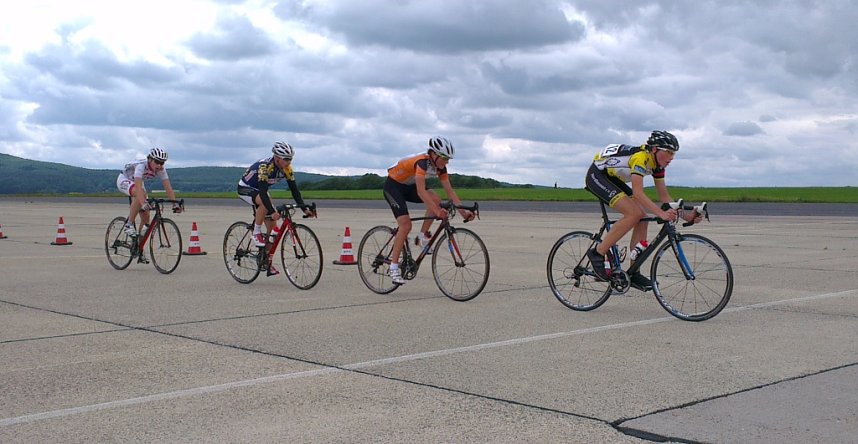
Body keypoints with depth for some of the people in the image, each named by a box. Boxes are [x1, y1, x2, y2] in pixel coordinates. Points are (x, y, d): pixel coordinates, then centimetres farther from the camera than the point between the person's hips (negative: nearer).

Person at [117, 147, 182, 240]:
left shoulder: (161, 170, -21)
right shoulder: (141, 166, -38)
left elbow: (168, 187, -24)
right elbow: (138, 187, -49)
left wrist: (175, 204, -36)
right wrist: (144, 204, -61)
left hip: (136, 182, 6)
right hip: (124, 180, -6)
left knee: (145, 216, -5)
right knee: (140, 195, -38)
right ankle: (129, 225, -26)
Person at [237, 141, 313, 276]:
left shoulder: (287, 169, -15)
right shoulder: (265, 166, -34)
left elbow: (294, 190, -12)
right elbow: (263, 192, -42)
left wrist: (304, 209, -21)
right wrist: (272, 212, -51)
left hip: (260, 190, 7)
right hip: (245, 188, -7)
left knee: (272, 224, -3)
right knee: (264, 203, -38)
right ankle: (256, 233, -18)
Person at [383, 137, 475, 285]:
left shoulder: (440, 167, -8)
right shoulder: (422, 162, -32)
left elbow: (450, 191, -9)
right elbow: (421, 191, -43)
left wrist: (463, 212, -20)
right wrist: (437, 211, -52)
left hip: (408, 186, 7)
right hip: (392, 186, -7)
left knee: (435, 199, -20)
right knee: (406, 225, -19)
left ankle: (422, 237, -8)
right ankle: (393, 267, -11)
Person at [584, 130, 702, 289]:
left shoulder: (657, 164, -1)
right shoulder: (641, 157, -28)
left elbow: (664, 196, 1)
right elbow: (637, 193, -38)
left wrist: (685, 215, -11)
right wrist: (661, 213, -48)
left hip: (612, 179, 9)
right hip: (597, 175, -9)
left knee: (642, 218, -3)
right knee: (633, 214, -24)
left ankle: (634, 274, 0)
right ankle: (597, 253, -14)